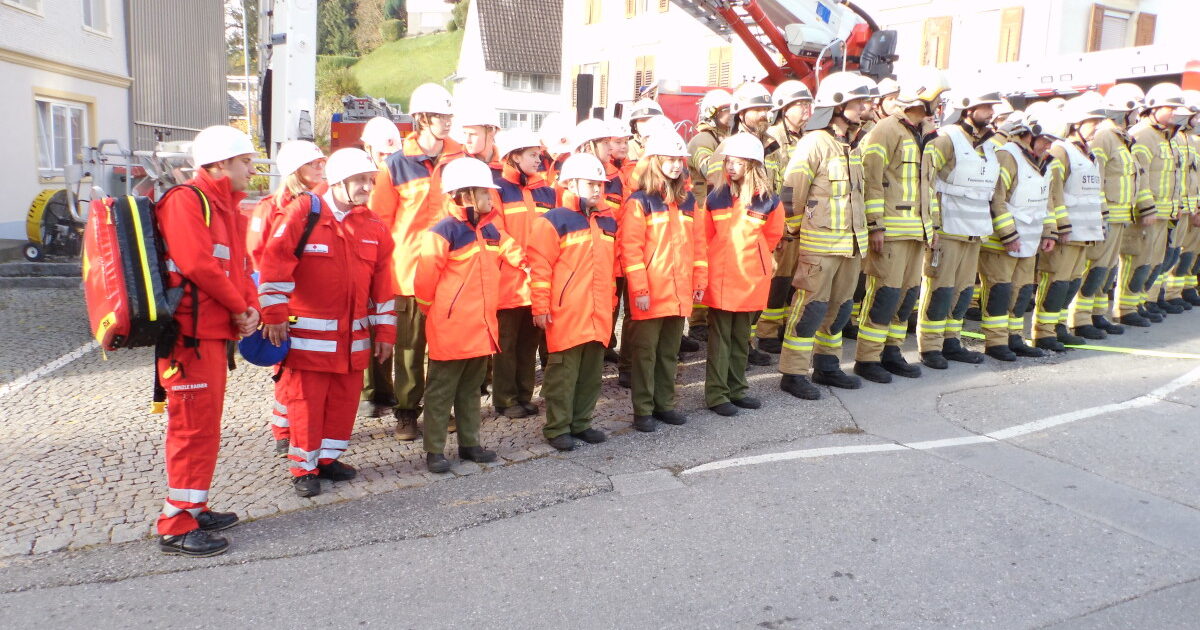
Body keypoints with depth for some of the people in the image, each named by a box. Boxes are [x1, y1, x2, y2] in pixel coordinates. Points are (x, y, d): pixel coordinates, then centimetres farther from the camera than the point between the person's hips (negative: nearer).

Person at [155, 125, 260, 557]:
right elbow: (198, 263, -23)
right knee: (194, 426, -6)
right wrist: (239, 308, -12)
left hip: (214, 331, 10)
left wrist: (250, 307, -2)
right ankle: (177, 527, 3)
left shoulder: (224, 206, 18)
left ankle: (194, 509, 29)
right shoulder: (186, 200, -13)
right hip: (190, 333, -10)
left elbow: (239, 263, 15)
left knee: (206, 424, 16)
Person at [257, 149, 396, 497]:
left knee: (345, 397, 11)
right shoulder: (303, 211, -7)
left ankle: (328, 457, 27)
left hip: (353, 334, 5)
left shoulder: (374, 227, 7)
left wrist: (384, 330, 8)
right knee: (306, 399, 1)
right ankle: (303, 467, 14)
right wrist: (274, 315, -14)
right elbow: (276, 262, -12)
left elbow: (382, 282, 9)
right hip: (307, 331, -5)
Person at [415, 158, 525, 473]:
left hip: (481, 326, 8)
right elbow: (425, 279, -13)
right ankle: (434, 450, 13)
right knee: (441, 391, 3)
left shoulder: (490, 231, 9)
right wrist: (433, 309, -1)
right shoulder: (444, 232, -15)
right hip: (450, 329, -7)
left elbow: (514, 255, 18)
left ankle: (469, 443, 29)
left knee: (471, 388, 17)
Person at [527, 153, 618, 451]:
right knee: (563, 373, 1)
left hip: (599, 314, 7)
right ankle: (557, 428, 12)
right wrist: (540, 306, -12)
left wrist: (611, 299, 19)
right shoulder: (553, 221, -8)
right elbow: (539, 267, -10)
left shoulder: (608, 221, 13)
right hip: (566, 314, -6)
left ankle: (581, 423, 26)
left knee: (592, 373, 13)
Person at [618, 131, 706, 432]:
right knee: (645, 352, 3)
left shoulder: (687, 200, 12)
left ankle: (664, 404, 26)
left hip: (679, 293, 6)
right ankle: (643, 411, 12)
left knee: (669, 351, 14)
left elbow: (697, 243, 14)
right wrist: (639, 289, -16)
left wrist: (700, 280, 9)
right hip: (650, 294, -6)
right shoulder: (639, 201, -8)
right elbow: (629, 248, -12)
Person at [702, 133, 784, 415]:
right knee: (720, 336, 2)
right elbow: (705, 237, 6)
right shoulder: (715, 198, -3)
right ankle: (716, 394, 8)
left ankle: (737, 388, 25)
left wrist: (751, 257, 13)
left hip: (751, 279, 2)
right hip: (720, 278, -2)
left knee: (742, 335, 13)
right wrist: (721, 259, 6)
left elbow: (773, 235, 11)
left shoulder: (768, 200, -2)